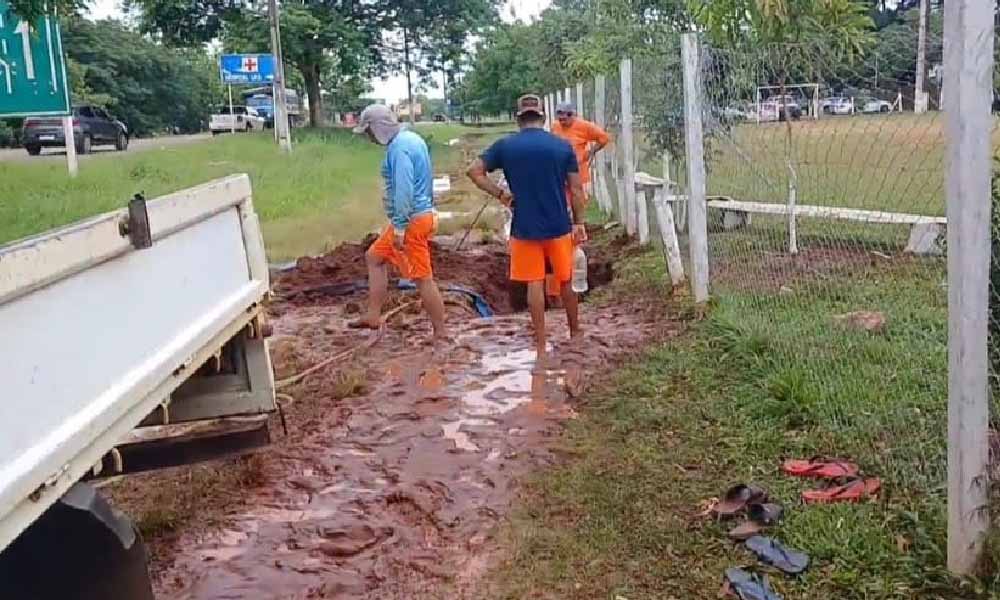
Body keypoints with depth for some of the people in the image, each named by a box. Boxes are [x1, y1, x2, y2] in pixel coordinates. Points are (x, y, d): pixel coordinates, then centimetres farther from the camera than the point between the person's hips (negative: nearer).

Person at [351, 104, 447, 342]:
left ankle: (441, 333, 4)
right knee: (374, 257, 18)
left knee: (422, 277, -4)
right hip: (421, 214, 11)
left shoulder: (399, 147, -18)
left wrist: (399, 226, -23)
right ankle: (373, 315, 20)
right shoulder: (411, 139, 13)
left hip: (412, 220, -11)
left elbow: (403, 189, -25)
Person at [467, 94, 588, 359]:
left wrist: (501, 194, -1)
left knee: (535, 284, 7)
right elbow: (576, 188, -2)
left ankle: (541, 344, 10)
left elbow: (475, 171, -4)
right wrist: (579, 222, 6)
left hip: (525, 228, 0)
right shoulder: (562, 146, -3)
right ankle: (575, 334, 32)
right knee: (566, 281, 16)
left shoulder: (505, 146, -2)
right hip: (559, 226, 1)